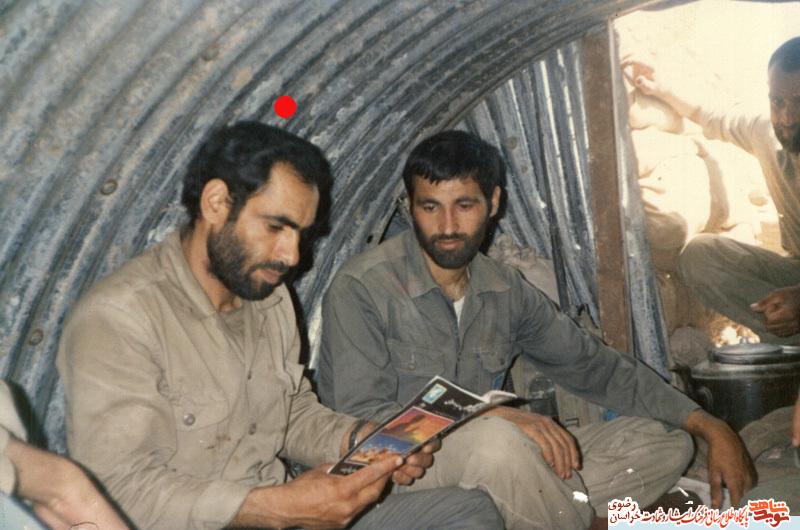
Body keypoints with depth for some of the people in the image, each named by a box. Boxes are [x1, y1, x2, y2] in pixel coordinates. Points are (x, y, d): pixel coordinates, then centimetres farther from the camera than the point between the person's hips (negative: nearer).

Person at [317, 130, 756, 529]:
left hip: (478, 465, 6)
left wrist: (710, 427, 2)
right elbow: (358, 420, -20)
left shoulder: (505, 290, 5)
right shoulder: (361, 289, -13)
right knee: (493, 440, -38)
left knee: (662, 441, 0)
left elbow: (599, 368, 10)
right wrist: (496, 415, -30)